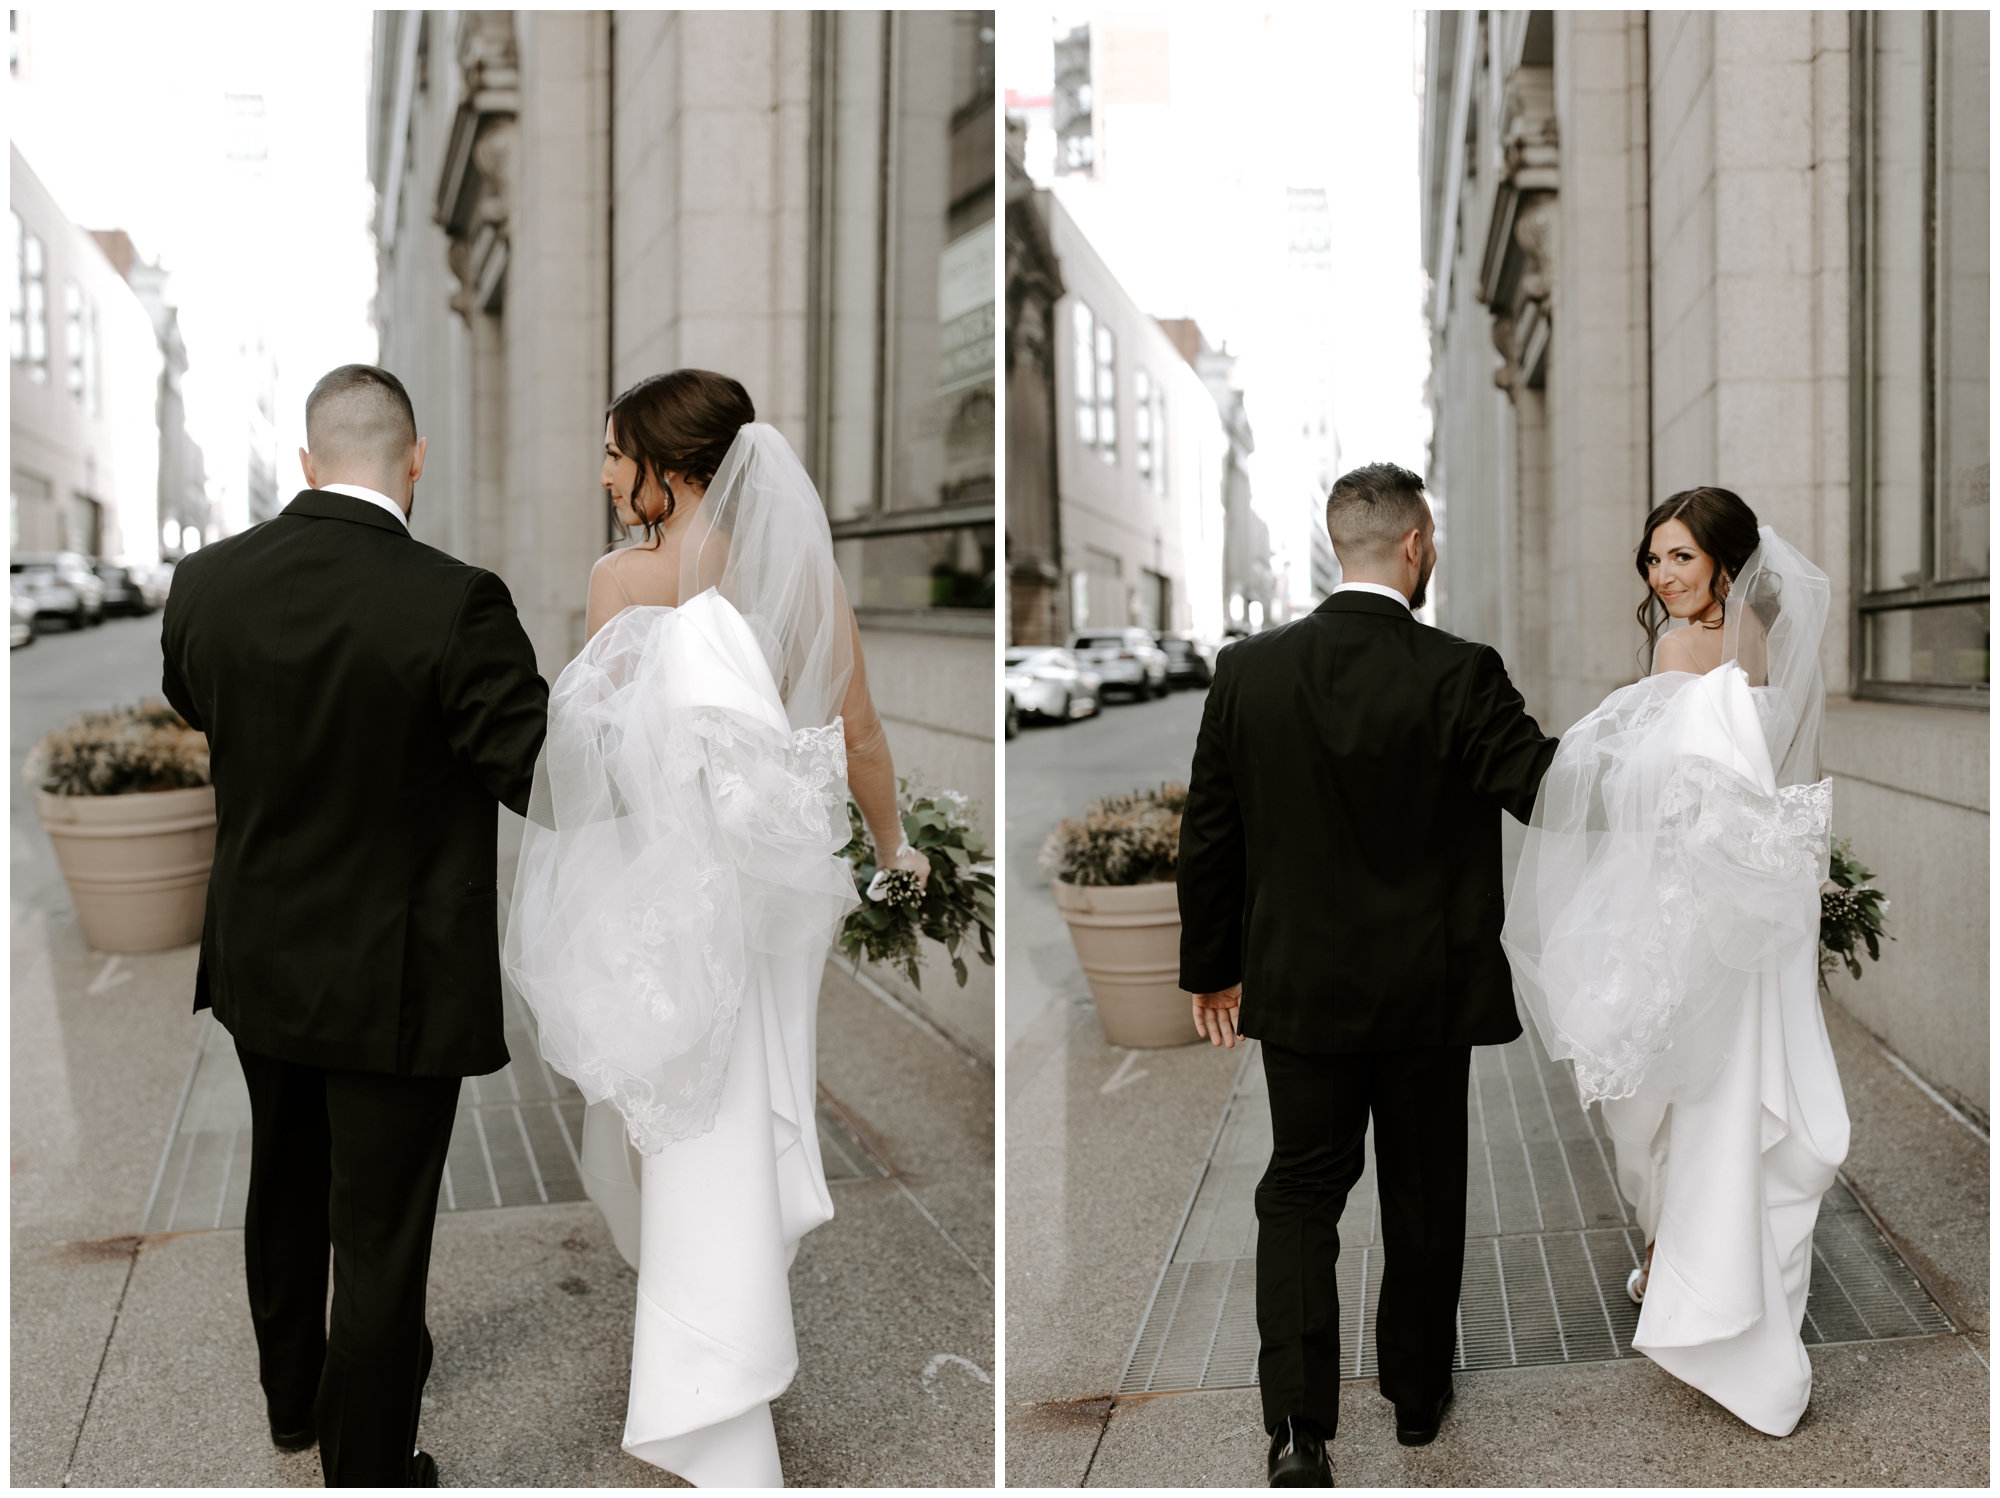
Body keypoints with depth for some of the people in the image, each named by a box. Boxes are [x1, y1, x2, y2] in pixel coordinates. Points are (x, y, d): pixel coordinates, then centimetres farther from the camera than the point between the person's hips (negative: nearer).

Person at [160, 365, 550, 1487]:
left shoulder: (206, 582, -7)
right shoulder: (455, 603, -25)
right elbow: (541, 774, -18)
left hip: (258, 962, 6)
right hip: (395, 981, -6)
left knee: (286, 1188, 26)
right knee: (381, 1234, 8)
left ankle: (294, 1396, 47)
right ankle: (367, 1467, 24)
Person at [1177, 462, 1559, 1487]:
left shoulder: (1247, 670, -6)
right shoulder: (1458, 675, -15)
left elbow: (1208, 835, 0)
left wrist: (1212, 966, 11)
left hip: (1300, 986, 2)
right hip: (1429, 990, -1)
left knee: (1300, 1190, 12)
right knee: (1424, 1198, 16)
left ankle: (1297, 1420, 0)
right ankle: (1418, 1394, 33)